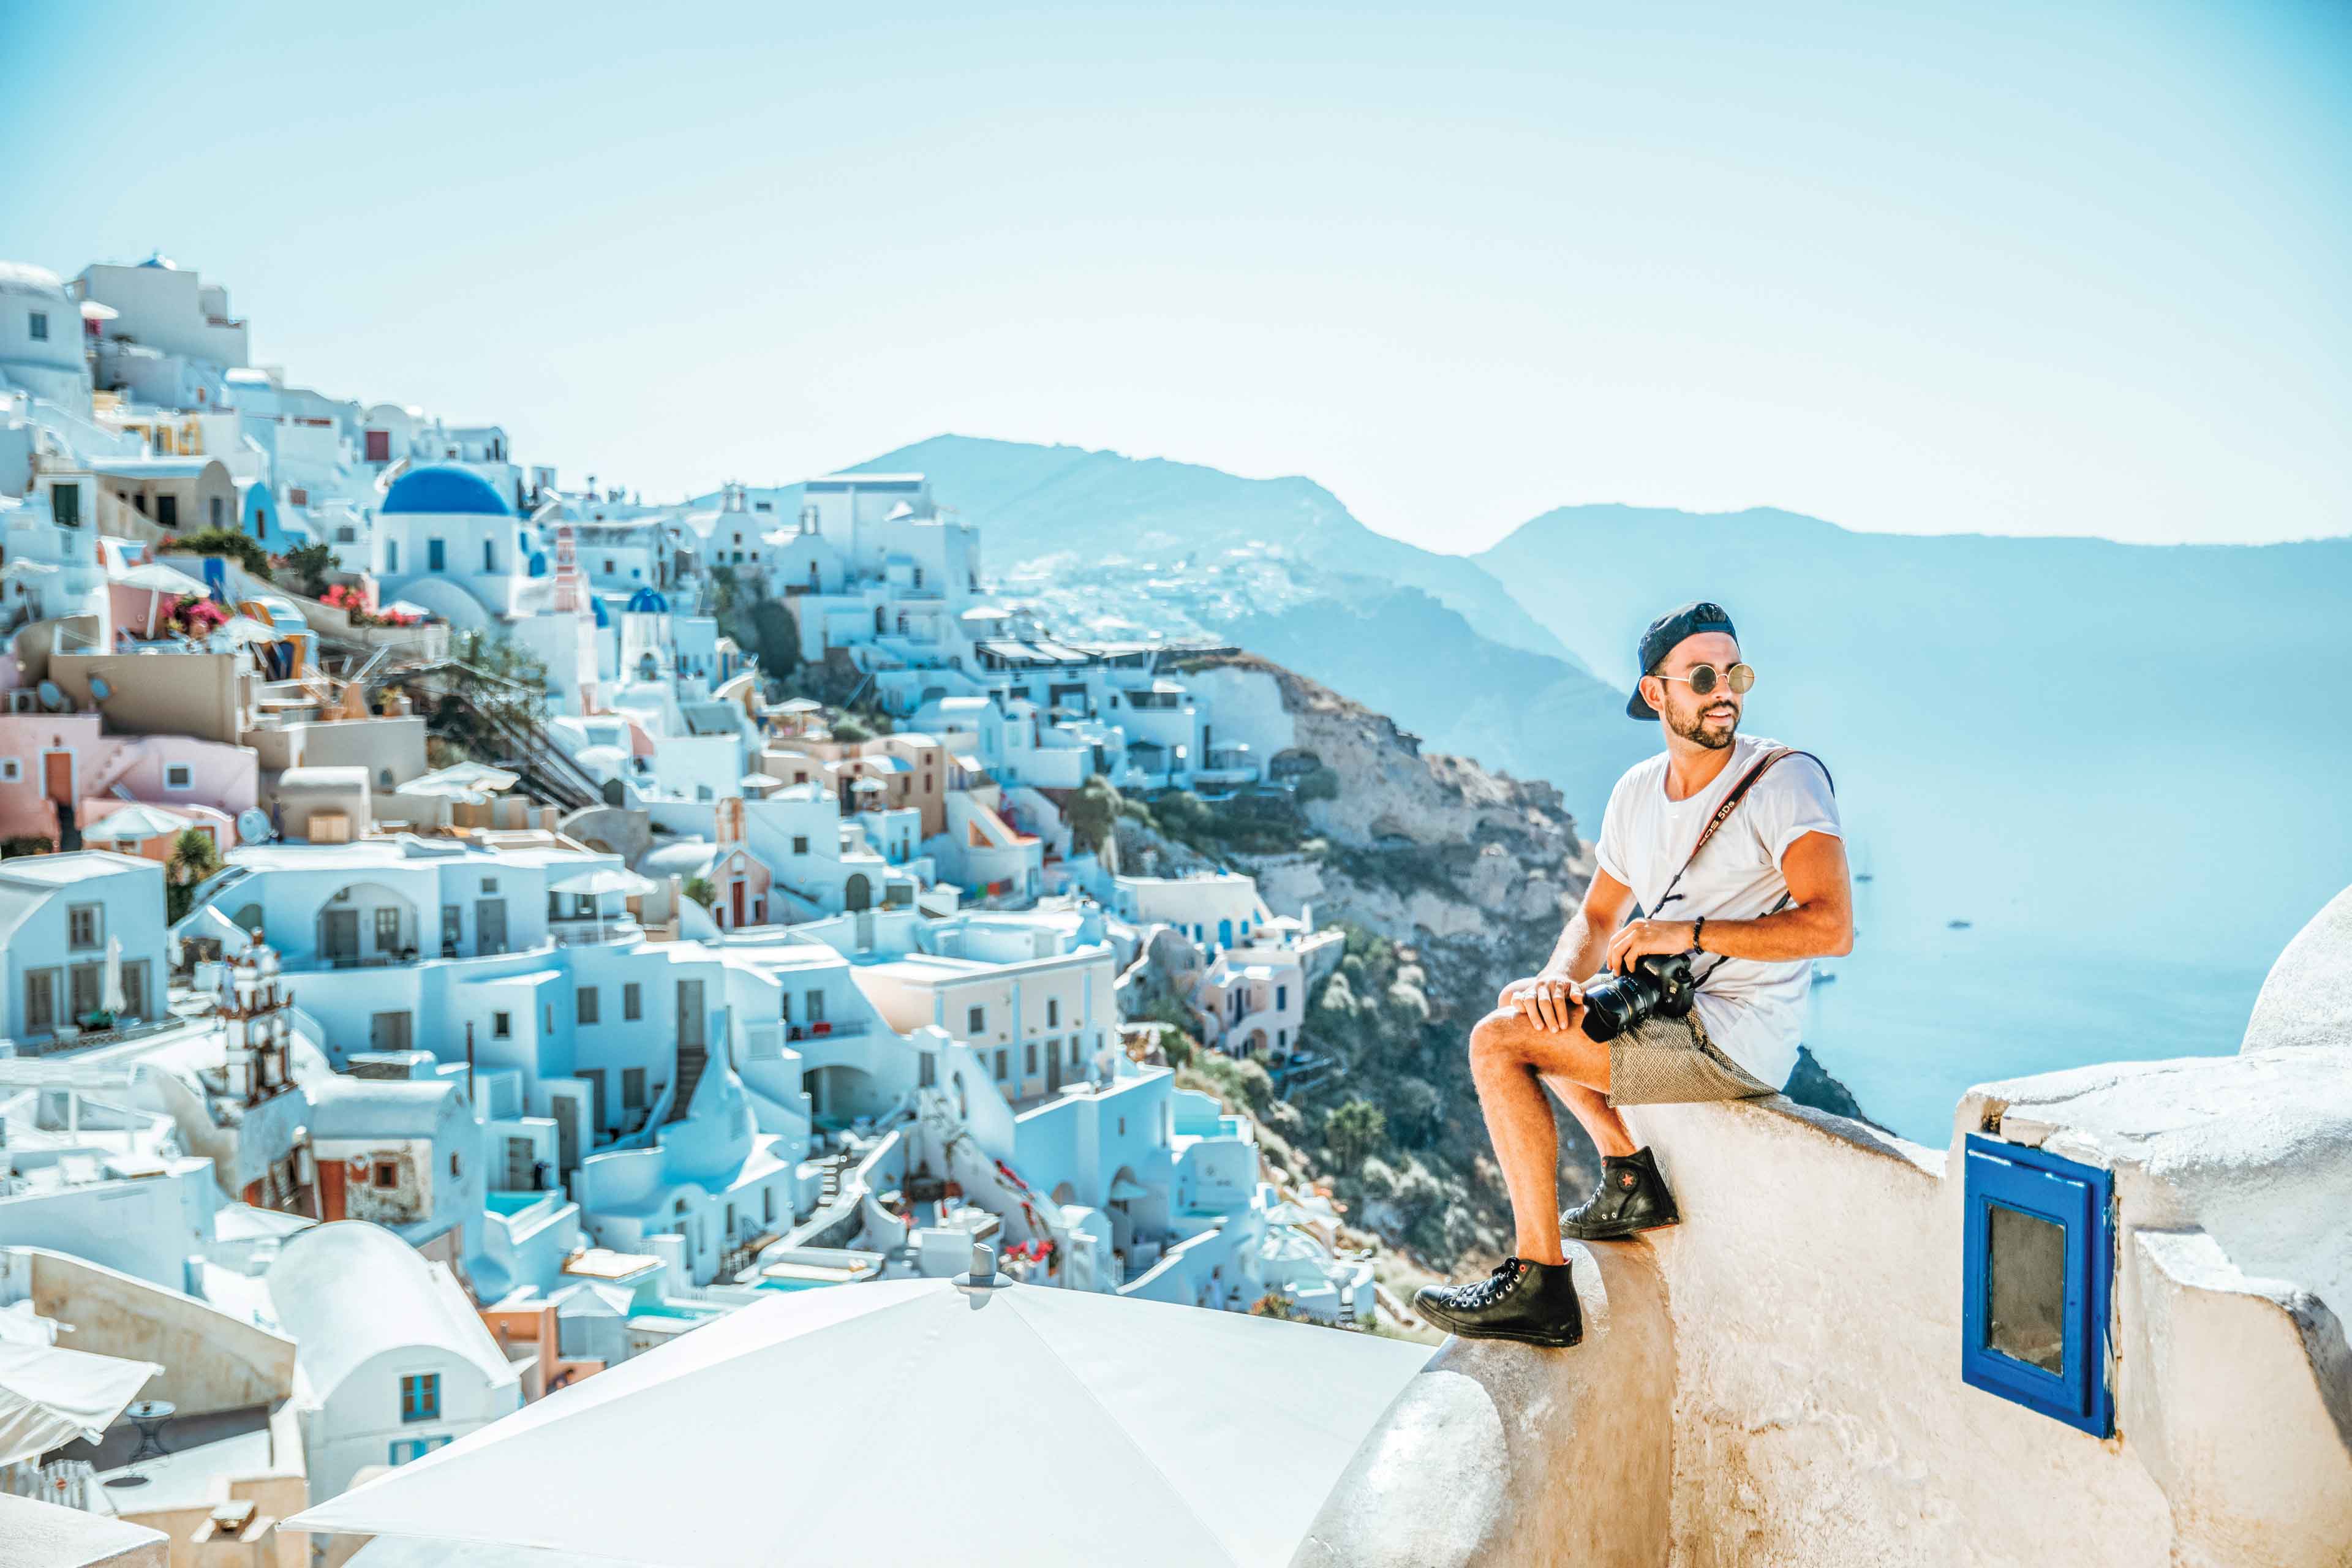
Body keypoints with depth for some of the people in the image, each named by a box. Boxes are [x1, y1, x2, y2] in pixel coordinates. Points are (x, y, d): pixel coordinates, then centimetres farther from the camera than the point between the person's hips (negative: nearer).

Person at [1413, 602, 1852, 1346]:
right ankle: (1631, 1183, 25)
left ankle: (1540, 1285, -12)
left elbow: (1833, 927, -24)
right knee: (1521, 1003, 26)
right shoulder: (1637, 791, 9)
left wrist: (1690, 932, -24)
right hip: (1676, 1010, 9)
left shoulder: (1788, 778, -13)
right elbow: (1596, 920, 16)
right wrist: (1557, 978, -7)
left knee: (1497, 1044, -16)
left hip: (1736, 1040, -9)